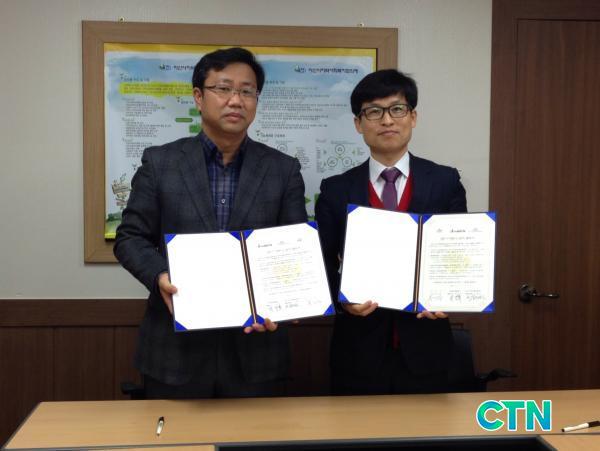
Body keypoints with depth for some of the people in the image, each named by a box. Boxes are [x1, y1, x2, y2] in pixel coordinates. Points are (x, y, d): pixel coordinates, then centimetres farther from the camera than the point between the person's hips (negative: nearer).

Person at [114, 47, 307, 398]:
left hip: (255, 347, 1)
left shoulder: (284, 170, 3)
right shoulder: (160, 162, 2)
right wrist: (160, 277, -16)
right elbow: (131, 238, 3)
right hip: (176, 349, 0)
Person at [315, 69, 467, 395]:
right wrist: (343, 299, -17)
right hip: (359, 348, 0)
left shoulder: (445, 182, 1)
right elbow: (323, 267, 2)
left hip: (424, 347, 0)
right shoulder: (336, 190, 1)